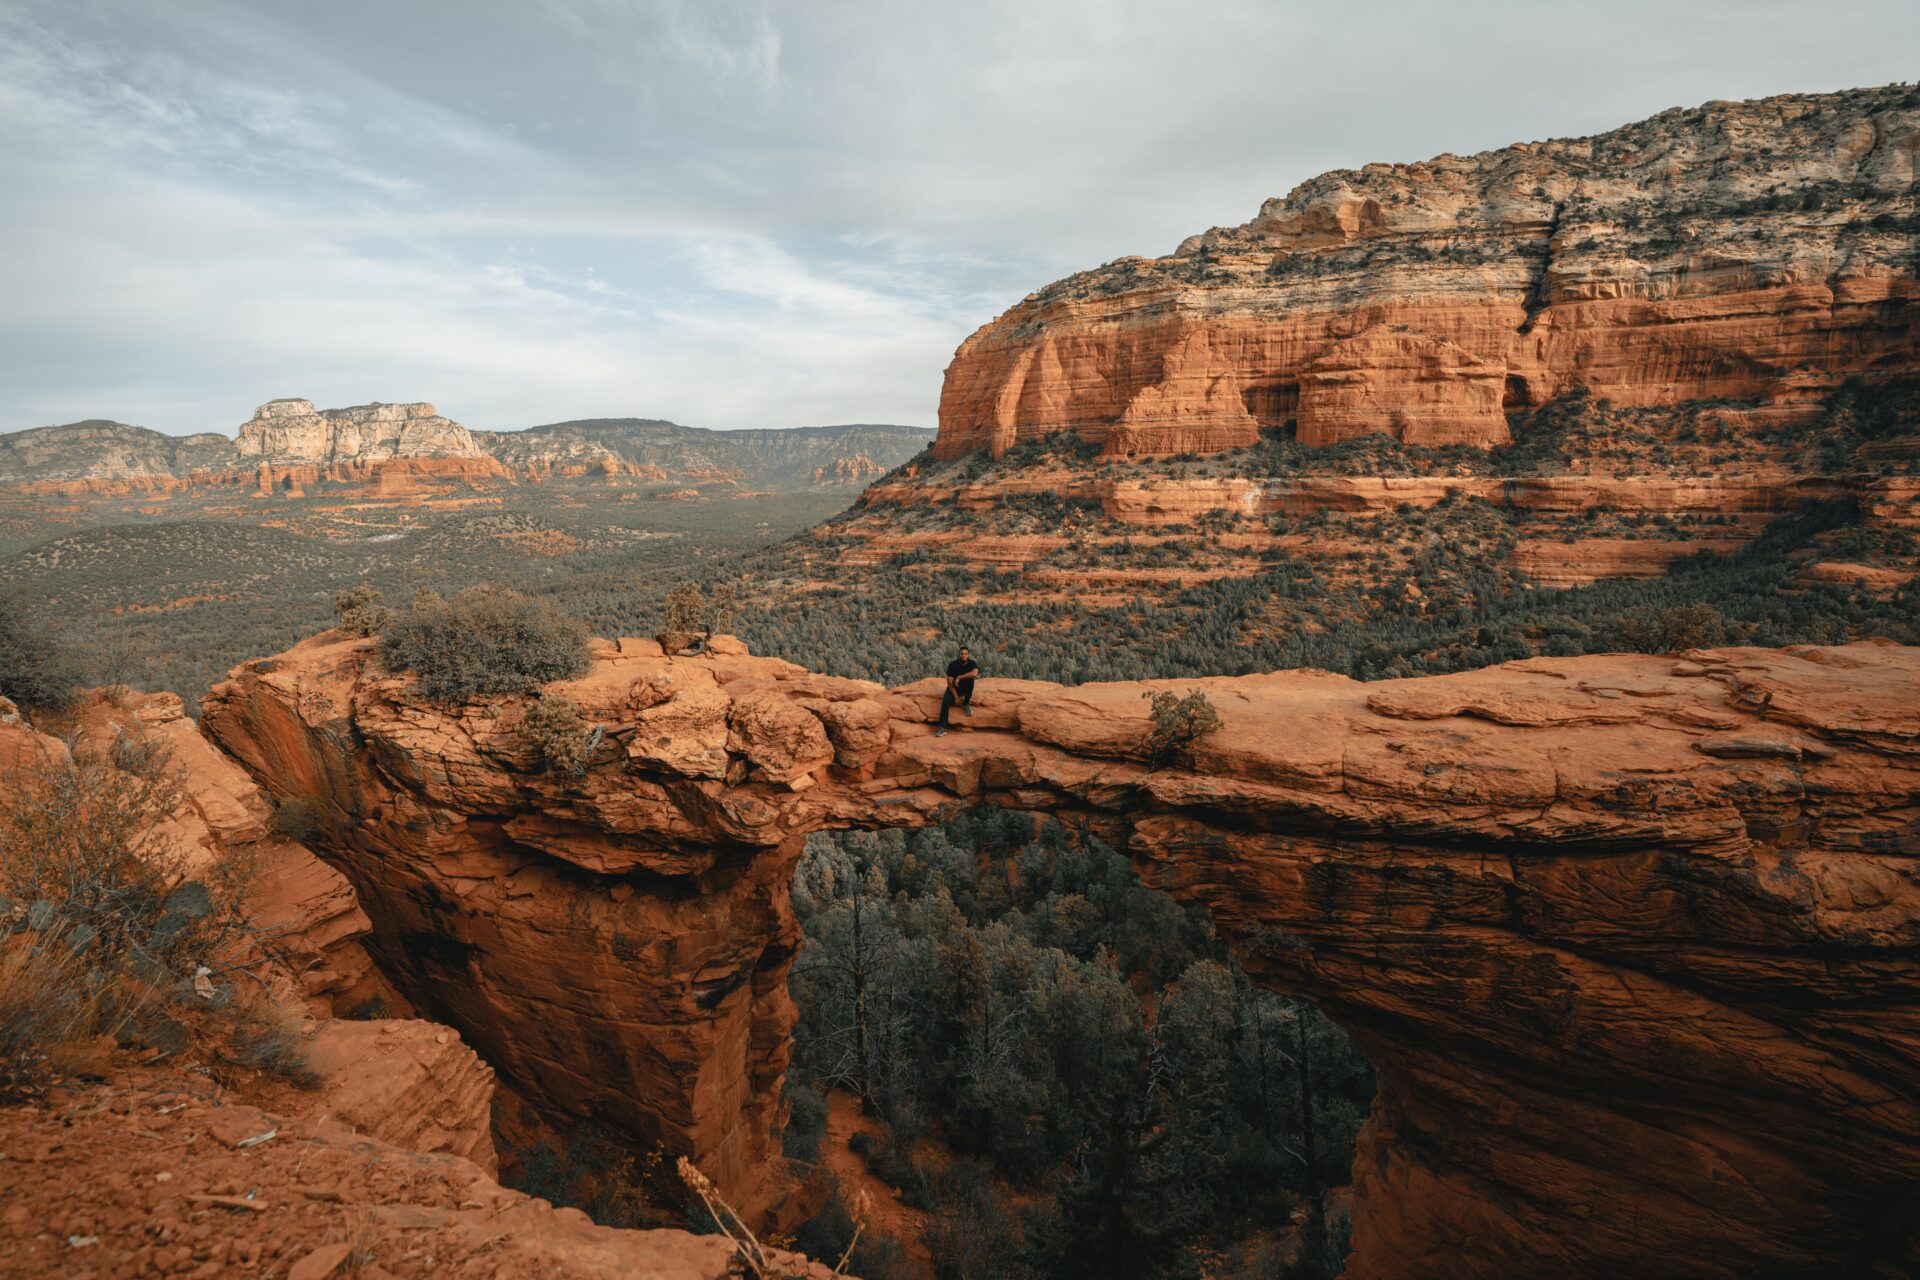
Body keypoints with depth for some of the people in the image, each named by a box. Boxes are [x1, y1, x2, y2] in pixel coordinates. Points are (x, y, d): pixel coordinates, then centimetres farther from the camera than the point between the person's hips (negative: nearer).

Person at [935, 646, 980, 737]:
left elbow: (975, 673, -37)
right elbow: (950, 682, -17)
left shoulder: (971, 663, -14)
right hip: (954, 688, -1)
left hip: (966, 688, 1)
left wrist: (959, 677, -35)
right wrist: (956, 697, -22)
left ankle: (966, 704, -14)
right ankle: (943, 728, -27)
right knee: (945, 702, -27)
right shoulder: (953, 665, -16)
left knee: (970, 678, -31)